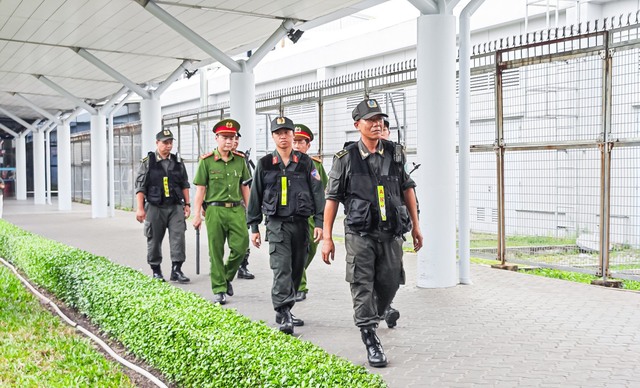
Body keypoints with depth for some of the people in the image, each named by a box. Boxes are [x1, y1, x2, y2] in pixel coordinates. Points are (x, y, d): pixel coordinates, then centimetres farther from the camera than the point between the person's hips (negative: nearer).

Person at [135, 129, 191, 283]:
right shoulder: (147, 162, -1)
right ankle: (156, 271, 19)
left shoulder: (178, 161, 9)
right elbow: (140, 187, -3)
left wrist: (187, 204, 8)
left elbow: (185, 184, 14)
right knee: (154, 240, 5)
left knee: (178, 236, -7)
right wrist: (140, 208, -8)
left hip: (175, 207, 2)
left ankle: (176, 270, -1)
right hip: (155, 207, -2)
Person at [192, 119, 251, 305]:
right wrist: (197, 214, -5)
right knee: (216, 252, 2)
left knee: (241, 246, -4)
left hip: (237, 209, 3)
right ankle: (219, 290, 13)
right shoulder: (206, 161, 0)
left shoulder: (240, 160, 10)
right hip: (215, 210, -3)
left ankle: (227, 278, 23)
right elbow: (200, 189, 0)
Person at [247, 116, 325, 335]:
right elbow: (255, 196, 8)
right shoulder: (264, 164, 4)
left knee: (296, 270, 10)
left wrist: (319, 223, -5)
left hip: (301, 224, 2)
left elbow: (317, 193, 3)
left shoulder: (305, 163, 5)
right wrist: (254, 227, 5)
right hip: (277, 224, -2)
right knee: (282, 269, -13)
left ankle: (283, 311, 25)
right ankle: (284, 316, -15)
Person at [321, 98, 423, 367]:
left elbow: (407, 189, 14)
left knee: (390, 283, 10)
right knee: (362, 285, -3)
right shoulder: (345, 159, -4)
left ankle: (373, 315, 39)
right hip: (360, 234, -3)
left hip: (392, 233, 3)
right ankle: (370, 338, 9)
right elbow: (332, 199, -1)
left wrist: (415, 226, 13)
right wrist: (327, 238, -3)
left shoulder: (395, 154, 5)